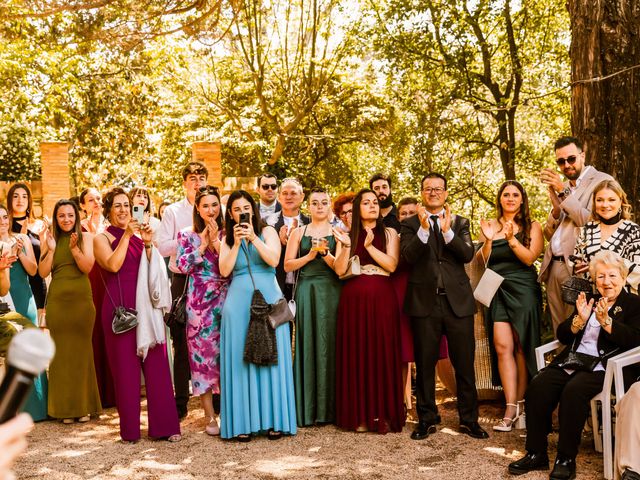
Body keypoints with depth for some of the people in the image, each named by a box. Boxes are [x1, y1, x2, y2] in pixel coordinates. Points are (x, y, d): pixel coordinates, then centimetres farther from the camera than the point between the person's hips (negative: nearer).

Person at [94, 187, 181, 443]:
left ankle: (164, 424, 8)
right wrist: (127, 235, -13)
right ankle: (130, 429, 12)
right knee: (126, 367, 2)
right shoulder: (102, 238, 2)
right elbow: (113, 265, -16)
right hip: (119, 306, -4)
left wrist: (147, 244, -4)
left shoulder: (138, 236, 15)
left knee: (156, 364, 1)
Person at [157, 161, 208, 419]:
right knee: (181, 342, 3)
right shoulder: (172, 211, 4)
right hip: (183, 280, -1)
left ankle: (217, 398, 17)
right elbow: (162, 247, -6)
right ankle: (180, 402, 11)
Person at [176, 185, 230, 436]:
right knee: (203, 353, 0)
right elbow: (182, 265, -5)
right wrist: (202, 244, -7)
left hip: (225, 300, 1)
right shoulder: (187, 235, 7)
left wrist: (216, 241, -9)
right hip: (199, 302, 0)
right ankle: (209, 415, 9)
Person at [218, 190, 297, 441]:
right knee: (240, 359, -2)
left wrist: (253, 237, -13)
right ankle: (243, 422, 3)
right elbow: (224, 271, -1)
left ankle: (274, 420, 4)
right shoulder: (227, 240, 13)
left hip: (268, 299, -1)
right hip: (238, 302, 2)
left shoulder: (267, 231, 9)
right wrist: (236, 243, -7)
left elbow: (273, 259, -7)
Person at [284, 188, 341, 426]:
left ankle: (329, 407, 6)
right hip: (306, 293, 1)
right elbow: (287, 265, 4)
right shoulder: (299, 233, 10)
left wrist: (326, 254, -15)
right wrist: (309, 256, -9)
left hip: (331, 293, -1)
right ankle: (307, 408, 5)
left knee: (329, 345, -1)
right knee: (308, 345, 0)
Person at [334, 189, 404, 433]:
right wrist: (346, 246, -12)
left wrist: (369, 246, -13)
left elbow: (392, 265, -5)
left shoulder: (389, 234, 10)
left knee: (382, 353, -2)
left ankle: (384, 414, 4)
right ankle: (360, 415, 6)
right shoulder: (347, 236, 11)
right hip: (354, 300, 1)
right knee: (356, 355, 0)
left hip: (381, 300, -1)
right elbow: (340, 270, 1)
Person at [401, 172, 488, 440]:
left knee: (464, 363, 3)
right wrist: (424, 229, -19)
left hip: (458, 300, 1)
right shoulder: (411, 224, 8)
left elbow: (468, 255, -3)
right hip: (424, 301, -1)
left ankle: (469, 419, 14)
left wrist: (447, 231, -16)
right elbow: (408, 256, -8)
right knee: (425, 364, 5)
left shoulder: (460, 223, 12)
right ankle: (426, 420, 16)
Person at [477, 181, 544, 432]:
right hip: (497, 291, 2)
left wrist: (511, 239, -20)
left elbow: (529, 258, -7)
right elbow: (482, 262, 6)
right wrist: (488, 240, -11)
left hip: (523, 290, -2)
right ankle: (511, 409, -10)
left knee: (521, 347, 3)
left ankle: (520, 402, 14)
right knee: (502, 346, -9)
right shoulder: (490, 225, 11)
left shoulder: (532, 227, 5)